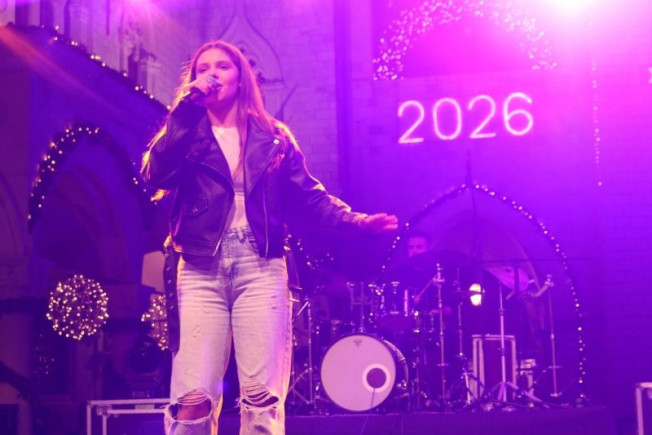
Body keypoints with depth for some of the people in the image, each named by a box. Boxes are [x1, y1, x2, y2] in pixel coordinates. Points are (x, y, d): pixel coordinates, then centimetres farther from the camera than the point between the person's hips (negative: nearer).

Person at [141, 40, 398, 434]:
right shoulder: (186, 133, 15)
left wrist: (356, 221, -2)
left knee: (262, 395, -7)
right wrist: (188, 106, -5)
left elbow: (308, 195, 13)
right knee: (193, 397, -9)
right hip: (201, 270, 0)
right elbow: (157, 173, -6)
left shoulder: (273, 136, 17)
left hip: (260, 268, 0)